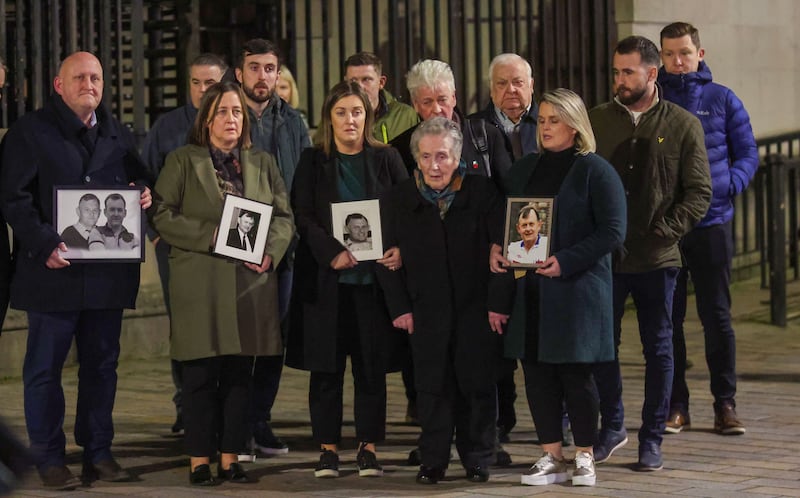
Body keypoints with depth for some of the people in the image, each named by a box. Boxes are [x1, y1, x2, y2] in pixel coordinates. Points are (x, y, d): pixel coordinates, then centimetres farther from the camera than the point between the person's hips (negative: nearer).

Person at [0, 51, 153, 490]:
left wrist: (144, 192, 1)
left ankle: (98, 452, 18)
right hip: (54, 271, -5)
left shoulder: (118, 136, 15)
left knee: (102, 364, 9)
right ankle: (49, 458, 7)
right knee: (45, 367, 0)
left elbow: (138, 178, 26)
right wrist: (44, 244, -18)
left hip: (108, 271, 5)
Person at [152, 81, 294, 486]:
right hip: (200, 282, -3)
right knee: (201, 374, -4)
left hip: (251, 283, 3)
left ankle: (230, 459, 10)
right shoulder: (182, 161, 5)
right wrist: (212, 235, -14)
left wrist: (270, 252, -7)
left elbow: (284, 217, 12)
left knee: (239, 375, 5)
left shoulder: (263, 164, 15)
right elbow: (163, 215, -3)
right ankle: (199, 461, 1)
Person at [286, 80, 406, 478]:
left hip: (374, 276, 0)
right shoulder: (312, 162, 6)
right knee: (326, 366, 1)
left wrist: (400, 249, -15)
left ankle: (368, 447, 9)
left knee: (372, 365, 2)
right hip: (325, 278, 0)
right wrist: (332, 253, -18)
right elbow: (303, 217, -3)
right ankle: (328, 448, 7)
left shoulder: (386, 159, 8)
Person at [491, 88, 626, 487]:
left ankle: (584, 456, 10)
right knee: (536, 372, 5)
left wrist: (565, 262, -18)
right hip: (531, 290, 6)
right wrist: (497, 248, -2)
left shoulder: (595, 171, -4)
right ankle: (552, 457, 13)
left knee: (575, 373, -2)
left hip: (577, 289, -6)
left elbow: (612, 231, -10)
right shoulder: (524, 170, 15)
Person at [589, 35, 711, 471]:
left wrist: (666, 234, -11)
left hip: (656, 259, -1)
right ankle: (612, 427, 23)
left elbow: (698, 192, -2)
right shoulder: (597, 120, 5)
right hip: (605, 256, 2)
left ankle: (651, 439, 14)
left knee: (658, 350, 6)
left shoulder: (683, 126, 0)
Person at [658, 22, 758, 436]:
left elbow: (747, 153, 6)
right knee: (667, 319, 3)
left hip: (711, 225, -1)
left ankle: (725, 405, 8)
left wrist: (730, 184, -12)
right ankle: (675, 406, 10)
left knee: (717, 317, 2)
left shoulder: (722, 100, 4)